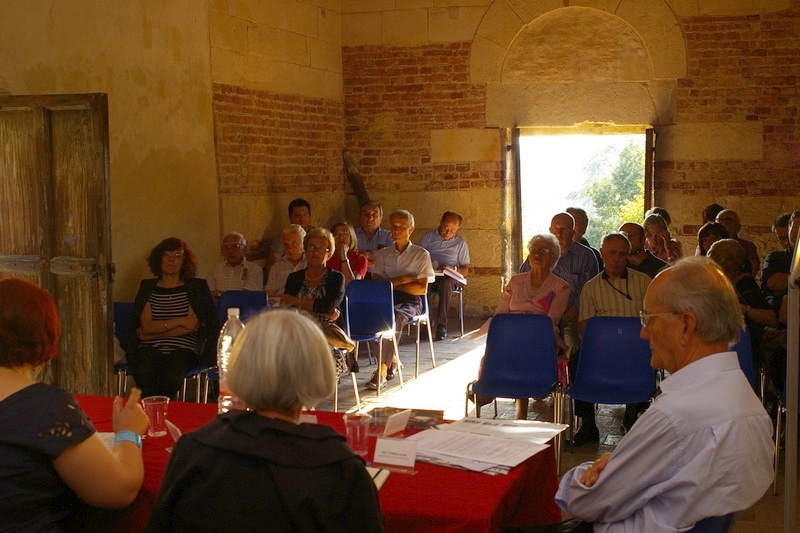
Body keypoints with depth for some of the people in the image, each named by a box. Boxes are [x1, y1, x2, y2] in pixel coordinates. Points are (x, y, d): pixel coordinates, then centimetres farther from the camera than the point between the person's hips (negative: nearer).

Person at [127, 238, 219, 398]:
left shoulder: (197, 287, 11)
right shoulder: (147, 287, 15)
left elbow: (194, 326, -1)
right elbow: (146, 326, 2)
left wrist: (156, 331, -3)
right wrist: (180, 322, -6)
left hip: (183, 349, -1)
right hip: (150, 348, 1)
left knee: (171, 377, -34)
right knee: (143, 373, -33)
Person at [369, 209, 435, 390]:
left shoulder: (421, 254, 8)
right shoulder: (382, 254, 17)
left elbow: (422, 289, -1)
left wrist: (392, 284, -2)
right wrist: (403, 279, -5)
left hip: (411, 301, -2)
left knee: (395, 316, -38)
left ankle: (383, 368, -39)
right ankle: (392, 359, -17)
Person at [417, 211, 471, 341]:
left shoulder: (460, 243, 13)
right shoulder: (428, 237, 14)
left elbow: (465, 271, 10)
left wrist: (452, 269, -11)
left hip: (447, 277, 0)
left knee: (446, 283, -38)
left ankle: (442, 325, -36)